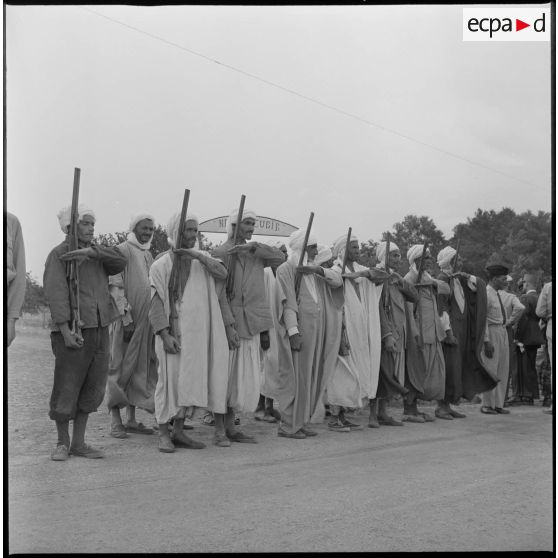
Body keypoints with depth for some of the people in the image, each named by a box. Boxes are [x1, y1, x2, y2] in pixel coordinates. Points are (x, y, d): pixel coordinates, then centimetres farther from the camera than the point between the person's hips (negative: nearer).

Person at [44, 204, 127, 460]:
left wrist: (90, 251, -18)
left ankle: (79, 443, 20)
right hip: (73, 331, -6)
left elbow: (120, 261, -3)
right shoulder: (58, 254, -4)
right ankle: (62, 443, 18)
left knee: (92, 389, 9)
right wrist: (65, 329, -23)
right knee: (66, 389, 0)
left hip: (100, 329, 6)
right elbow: (55, 292, -14)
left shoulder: (96, 253, 16)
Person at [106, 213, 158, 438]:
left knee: (140, 369, 8)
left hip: (146, 321, 7)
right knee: (120, 367, -2)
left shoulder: (148, 255, 17)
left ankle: (132, 419, 16)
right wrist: (126, 318, -19)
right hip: (125, 320, -7)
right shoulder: (122, 251, -6)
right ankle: (115, 421, 3)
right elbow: (115, 287, -13)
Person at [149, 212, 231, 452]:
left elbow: (222, 273, -7)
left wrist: (199, 256, -19)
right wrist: (164, 334, -14)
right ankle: (164, 434, 7)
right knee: (170, 380, -2)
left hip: (199, 331, 4)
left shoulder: (202, 258, 10)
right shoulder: (161, 265, -2)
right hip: (174, 331, -4)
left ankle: (178, 431, 19)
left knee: (187, 381, 9)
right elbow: (156, 302, -6)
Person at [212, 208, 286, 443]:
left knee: (246, 376, 7)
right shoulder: (221, 253, -4)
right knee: (229, 375, -3)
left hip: (251, 322, 6)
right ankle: (224, 427, 7)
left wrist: (253, 246, -13)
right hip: (231, 320, -6)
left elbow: (280, 257, -1)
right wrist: (228, 325, -17)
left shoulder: (255, 251, 14)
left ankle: (229, 426, 16)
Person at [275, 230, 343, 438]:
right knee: (294, 377, -4)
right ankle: (287, 425, 2)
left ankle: (302, 421, 18)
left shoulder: (315, 270, 16)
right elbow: (287, 303, -14)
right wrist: (293, 331, -22)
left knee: (310, 378, 10)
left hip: (316, 331, 7)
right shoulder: (286, 269, -6)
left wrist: (318, 270, -14)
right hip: (297, 330, -7)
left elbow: (337, 280, 3)